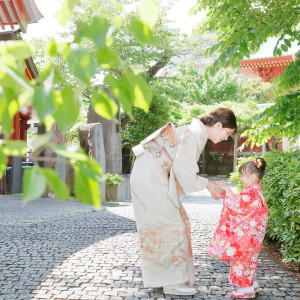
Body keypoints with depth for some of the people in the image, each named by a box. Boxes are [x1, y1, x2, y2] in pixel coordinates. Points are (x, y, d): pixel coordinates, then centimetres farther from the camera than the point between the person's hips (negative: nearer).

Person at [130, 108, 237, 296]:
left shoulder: (196, 131, 16)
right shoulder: (196, 133, -16)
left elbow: (184, 171, 16)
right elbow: (184, 169, -19)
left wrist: (208, 184, 10)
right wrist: (207, 184, -5)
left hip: (153, 176, 10)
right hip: (149, 176, -10)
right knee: (170, 224, -6)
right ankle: (172, 282, 2)